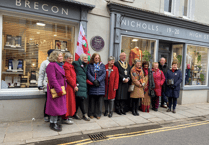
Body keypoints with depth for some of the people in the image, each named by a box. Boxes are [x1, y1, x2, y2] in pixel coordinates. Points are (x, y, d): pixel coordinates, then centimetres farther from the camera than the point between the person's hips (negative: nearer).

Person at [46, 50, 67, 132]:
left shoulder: (60, 65, 16)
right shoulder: (51, 65, -14)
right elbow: (52, 79, -20)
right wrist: (58, 90, -22)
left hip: (60, 89, 9)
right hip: (55, 89, -9)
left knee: (59, 106, 14)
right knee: (55, 106, 0)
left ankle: (55, 122, 28)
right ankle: (52, 123, 15)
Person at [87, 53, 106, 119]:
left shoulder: (102, 65, 11)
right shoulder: (90, 65, 8)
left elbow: (104, 74, -1)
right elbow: (88, 74, -3)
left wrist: (98, 80, -13)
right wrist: (94, 81, -15)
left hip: (100, 85, 1)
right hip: (92, 85, -1)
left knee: (99, 99, 2)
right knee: (92, 99, 2)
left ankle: (98, 114, 13)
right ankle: (91, 113, 15)